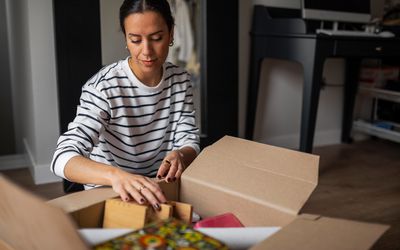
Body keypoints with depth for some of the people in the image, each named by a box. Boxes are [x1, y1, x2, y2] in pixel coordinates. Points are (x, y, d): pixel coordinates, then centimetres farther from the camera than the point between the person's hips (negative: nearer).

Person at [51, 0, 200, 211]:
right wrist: (115, 175, -48)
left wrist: (179, 156, -26)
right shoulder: (103, 86, -19)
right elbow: (62, 159, -28)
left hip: (160, 189, 5)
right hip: (109, 194, -4)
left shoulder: (180, 80, -1)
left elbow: (190, 142, -2)